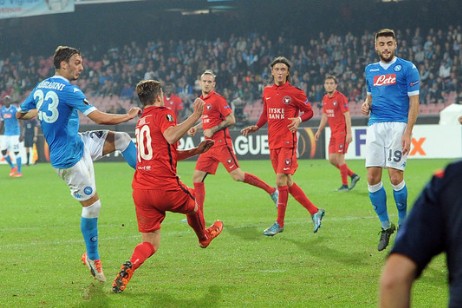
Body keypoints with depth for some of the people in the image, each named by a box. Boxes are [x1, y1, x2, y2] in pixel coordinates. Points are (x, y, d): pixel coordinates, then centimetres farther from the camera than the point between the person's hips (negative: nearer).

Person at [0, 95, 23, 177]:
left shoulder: (15, 109, -11)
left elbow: (20, 122, -12)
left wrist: (21, 134, -18)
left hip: (15, 133, -6)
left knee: (16, 152, -7)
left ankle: (19, 171, -1)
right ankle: (12, 167, 21)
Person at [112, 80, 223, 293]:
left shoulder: (141, 121, 23)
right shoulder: (163, 113, -2)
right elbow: (170, 137, -25)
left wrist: (196, 151, 32)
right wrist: (195, 116, -21)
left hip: (141, 191, 6)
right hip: (165, 187, -6)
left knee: (149, 244, 7)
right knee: (192, 204, 29)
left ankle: (129, 267, -23)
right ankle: (204, 237, 54)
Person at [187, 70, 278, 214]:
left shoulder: (217, 99, -9)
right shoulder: (201, 101, 14)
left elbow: (231, 120, -13)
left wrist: (212, 130, -15)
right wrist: (196, 128, 13)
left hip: (221, 143, -8)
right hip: (209, 145, 8)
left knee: (237, 176, -12)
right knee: (197, 177, 3)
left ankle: (272, 191, -2)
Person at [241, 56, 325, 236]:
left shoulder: (294, 93, -5)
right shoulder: (267, 91, 11)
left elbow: (309, 111, 1)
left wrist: (299, 119, -18)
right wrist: (256, 127, 10)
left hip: (287, 142, -6)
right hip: (273, 143, 7)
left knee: (281, 180, -11)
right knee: (288, 182, 9)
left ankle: (279, 223, -2)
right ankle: (315, 212, 20)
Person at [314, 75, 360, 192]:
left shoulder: (340, 97, -12)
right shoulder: (325, 99, 11)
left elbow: (347, 115, -15)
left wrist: (349, 133, -20)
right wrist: (319, 131, 17)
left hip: (342, 131, -8)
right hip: (333, 133, 8)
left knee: (339, 158, -8)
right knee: (332, 159, 5)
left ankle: (345, 185, 2)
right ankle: (353, 175, 18)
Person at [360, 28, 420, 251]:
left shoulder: (407, 68, -1)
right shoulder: (370, 70, 16)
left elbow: (414, 102, -4)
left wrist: (408, 133, -12)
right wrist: (366, 105, 4)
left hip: (397, 125, -5)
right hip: (375, 126, 5)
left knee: (396, 177, -9)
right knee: (372, 178, -3)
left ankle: (403, 223, 11)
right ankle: (386, 226, 11)